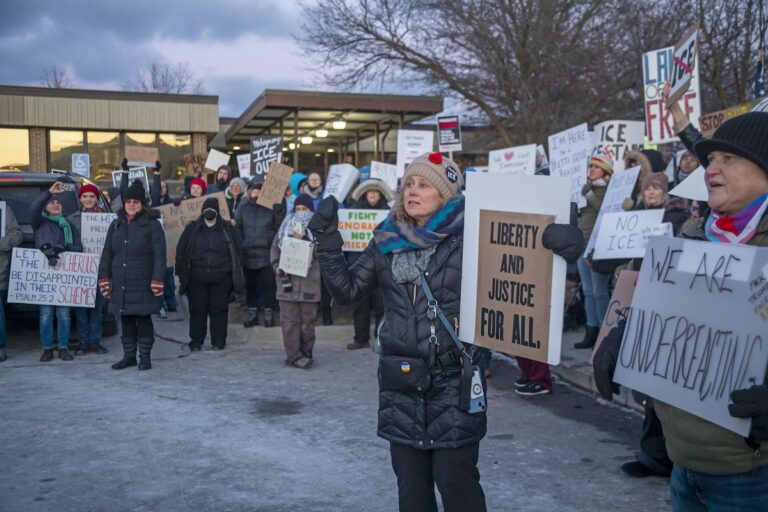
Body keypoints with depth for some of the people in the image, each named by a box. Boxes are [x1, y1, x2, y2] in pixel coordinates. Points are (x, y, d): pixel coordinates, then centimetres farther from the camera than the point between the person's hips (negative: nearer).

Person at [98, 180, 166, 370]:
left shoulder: (152, 225, -3)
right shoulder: (116, 225, 13)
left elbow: (159, 254, -8)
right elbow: (107, 254, 15)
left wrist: (157, 281, -15)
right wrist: (104, 278, 8)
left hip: (142, 285, -5)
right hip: (120, 285, 5)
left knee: (143, 319, 1)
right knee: (126, 320, 11)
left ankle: (145, 356, 12)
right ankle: (129, 356, 22)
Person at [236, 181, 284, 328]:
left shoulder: (272, 206, -1)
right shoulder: (243, 208, 8)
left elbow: (279, 226, -5)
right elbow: (237, 228, 11)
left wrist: (279, 211, -19)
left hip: (267, 253, -3)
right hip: (248, 254, 3)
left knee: (268, 284, 3)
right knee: (250, 284, 9)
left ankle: (268, 313, 13)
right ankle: (252, 313, 20)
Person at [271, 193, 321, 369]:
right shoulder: (286, 226, 12)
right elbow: (275, 248, 14)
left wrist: (304, 239, -15)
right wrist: (277, 266, -1)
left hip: (309, 282, -1)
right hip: (287, 280, 1)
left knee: (307, 321, 4)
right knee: (289, 321, -2)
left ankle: (305, 354, 14)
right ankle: (294, 356, 0)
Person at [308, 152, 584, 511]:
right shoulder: (387, 240, 7)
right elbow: (347, 290, 9)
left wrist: (555, 242, -25)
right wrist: (327, 239, 1)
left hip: (454, 377, -4)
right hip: (401, 379, 4)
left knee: (455, 477, -1)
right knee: (410, 479, 13)